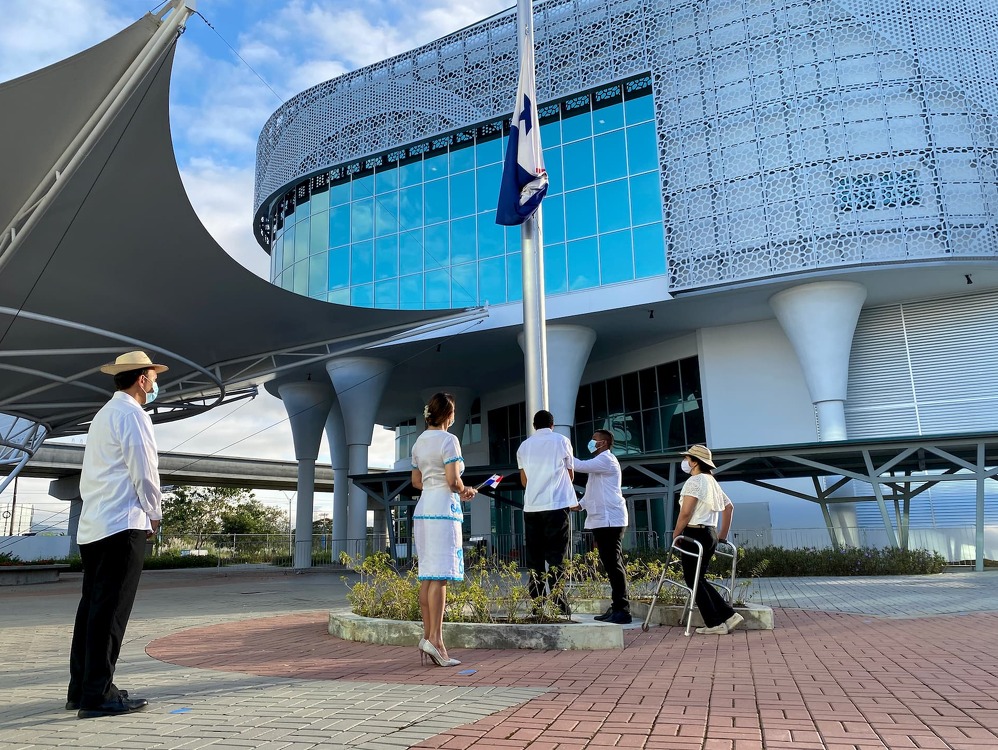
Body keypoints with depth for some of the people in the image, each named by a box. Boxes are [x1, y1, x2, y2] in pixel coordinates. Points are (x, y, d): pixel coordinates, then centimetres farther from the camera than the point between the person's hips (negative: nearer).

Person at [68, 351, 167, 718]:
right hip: (122, 524, -10)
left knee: (92, 605, 11)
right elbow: (144, 471, -13)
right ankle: (97, 695, -6)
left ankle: (81, 689, 17)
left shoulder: (103, 415, 21)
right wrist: (154, 514, 0)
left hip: (93, 525, 10)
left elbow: (90, 474, 21)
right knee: (110, 608, -8)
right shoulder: (132, 414, -9)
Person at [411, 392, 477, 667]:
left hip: (422, 509, 8)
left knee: (427, 576, 9)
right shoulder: (448, 440, -9)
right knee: (440, 576, -8)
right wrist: (465, 491, 6)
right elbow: (453, 481, -16)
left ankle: (427, 635, 13)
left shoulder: (419, 441, 15)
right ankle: (434, 639, -9)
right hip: (443, 510, -8)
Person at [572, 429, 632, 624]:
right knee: (610, 564, 10)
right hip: (601, 520, 10)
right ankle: (617, 607, 14)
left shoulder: (606, 459, -7)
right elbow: (593, 491, 27)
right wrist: (579, 505, 12)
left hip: (609, 520, -10)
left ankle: (622, 610, -10)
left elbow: (580, 466, -20)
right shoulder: (599, 461, 25)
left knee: (613, 564, -11)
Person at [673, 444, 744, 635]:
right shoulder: (712, 481, 17)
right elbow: (729, 507, 23)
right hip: (710, 534, 9)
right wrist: (723, 535, 25)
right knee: (699, 579, 15)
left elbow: (685, 513, -19)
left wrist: (676, 534, -7)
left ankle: (715, 623, 2)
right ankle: (728, 615, 11)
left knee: (693, 580, 0)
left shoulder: (694, 481, -12)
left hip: (695, 534, -9)